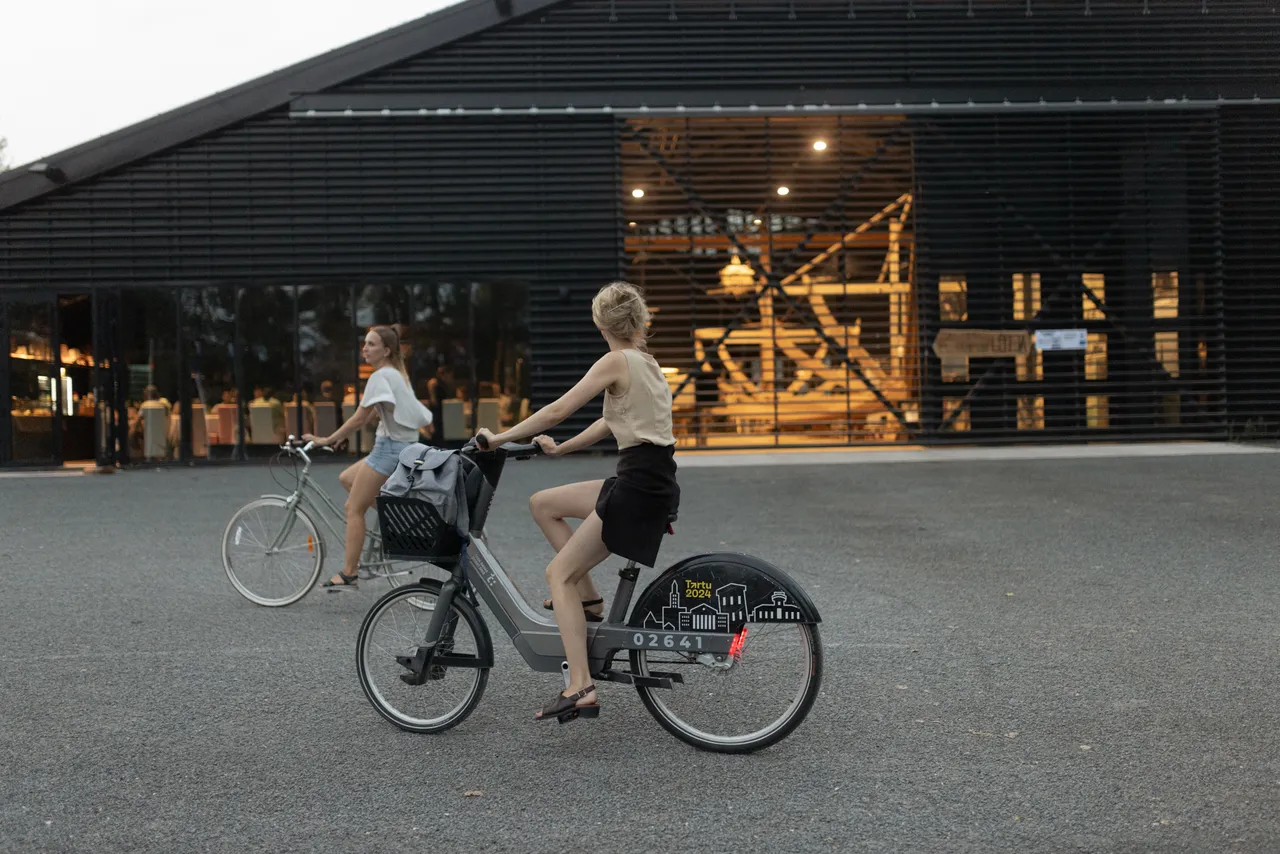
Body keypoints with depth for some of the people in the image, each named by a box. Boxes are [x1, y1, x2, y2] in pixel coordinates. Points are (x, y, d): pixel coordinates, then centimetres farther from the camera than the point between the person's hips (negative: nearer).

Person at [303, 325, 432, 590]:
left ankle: (348, 575, -2)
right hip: (405, 446, 9)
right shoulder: (398, 374, 15)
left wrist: (327, 440, -8)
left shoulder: (380, 376, -13)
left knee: (354, 509, -4)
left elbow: (360, 419, -16)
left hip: (390, 448, -9)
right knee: (346, 478, 20)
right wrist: (339, 437, 17)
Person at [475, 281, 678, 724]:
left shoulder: (617, 361, -9)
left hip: (638, 488, -9)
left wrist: (500, 438, -3)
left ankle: (580, 688, -14)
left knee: (559, 572, -6)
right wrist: (560, 448, 24)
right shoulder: (647, 363, 17)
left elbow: (558, 410, -11)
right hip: (651, 482, 9)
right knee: (543, 503, 17)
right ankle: (588, 598, 16)